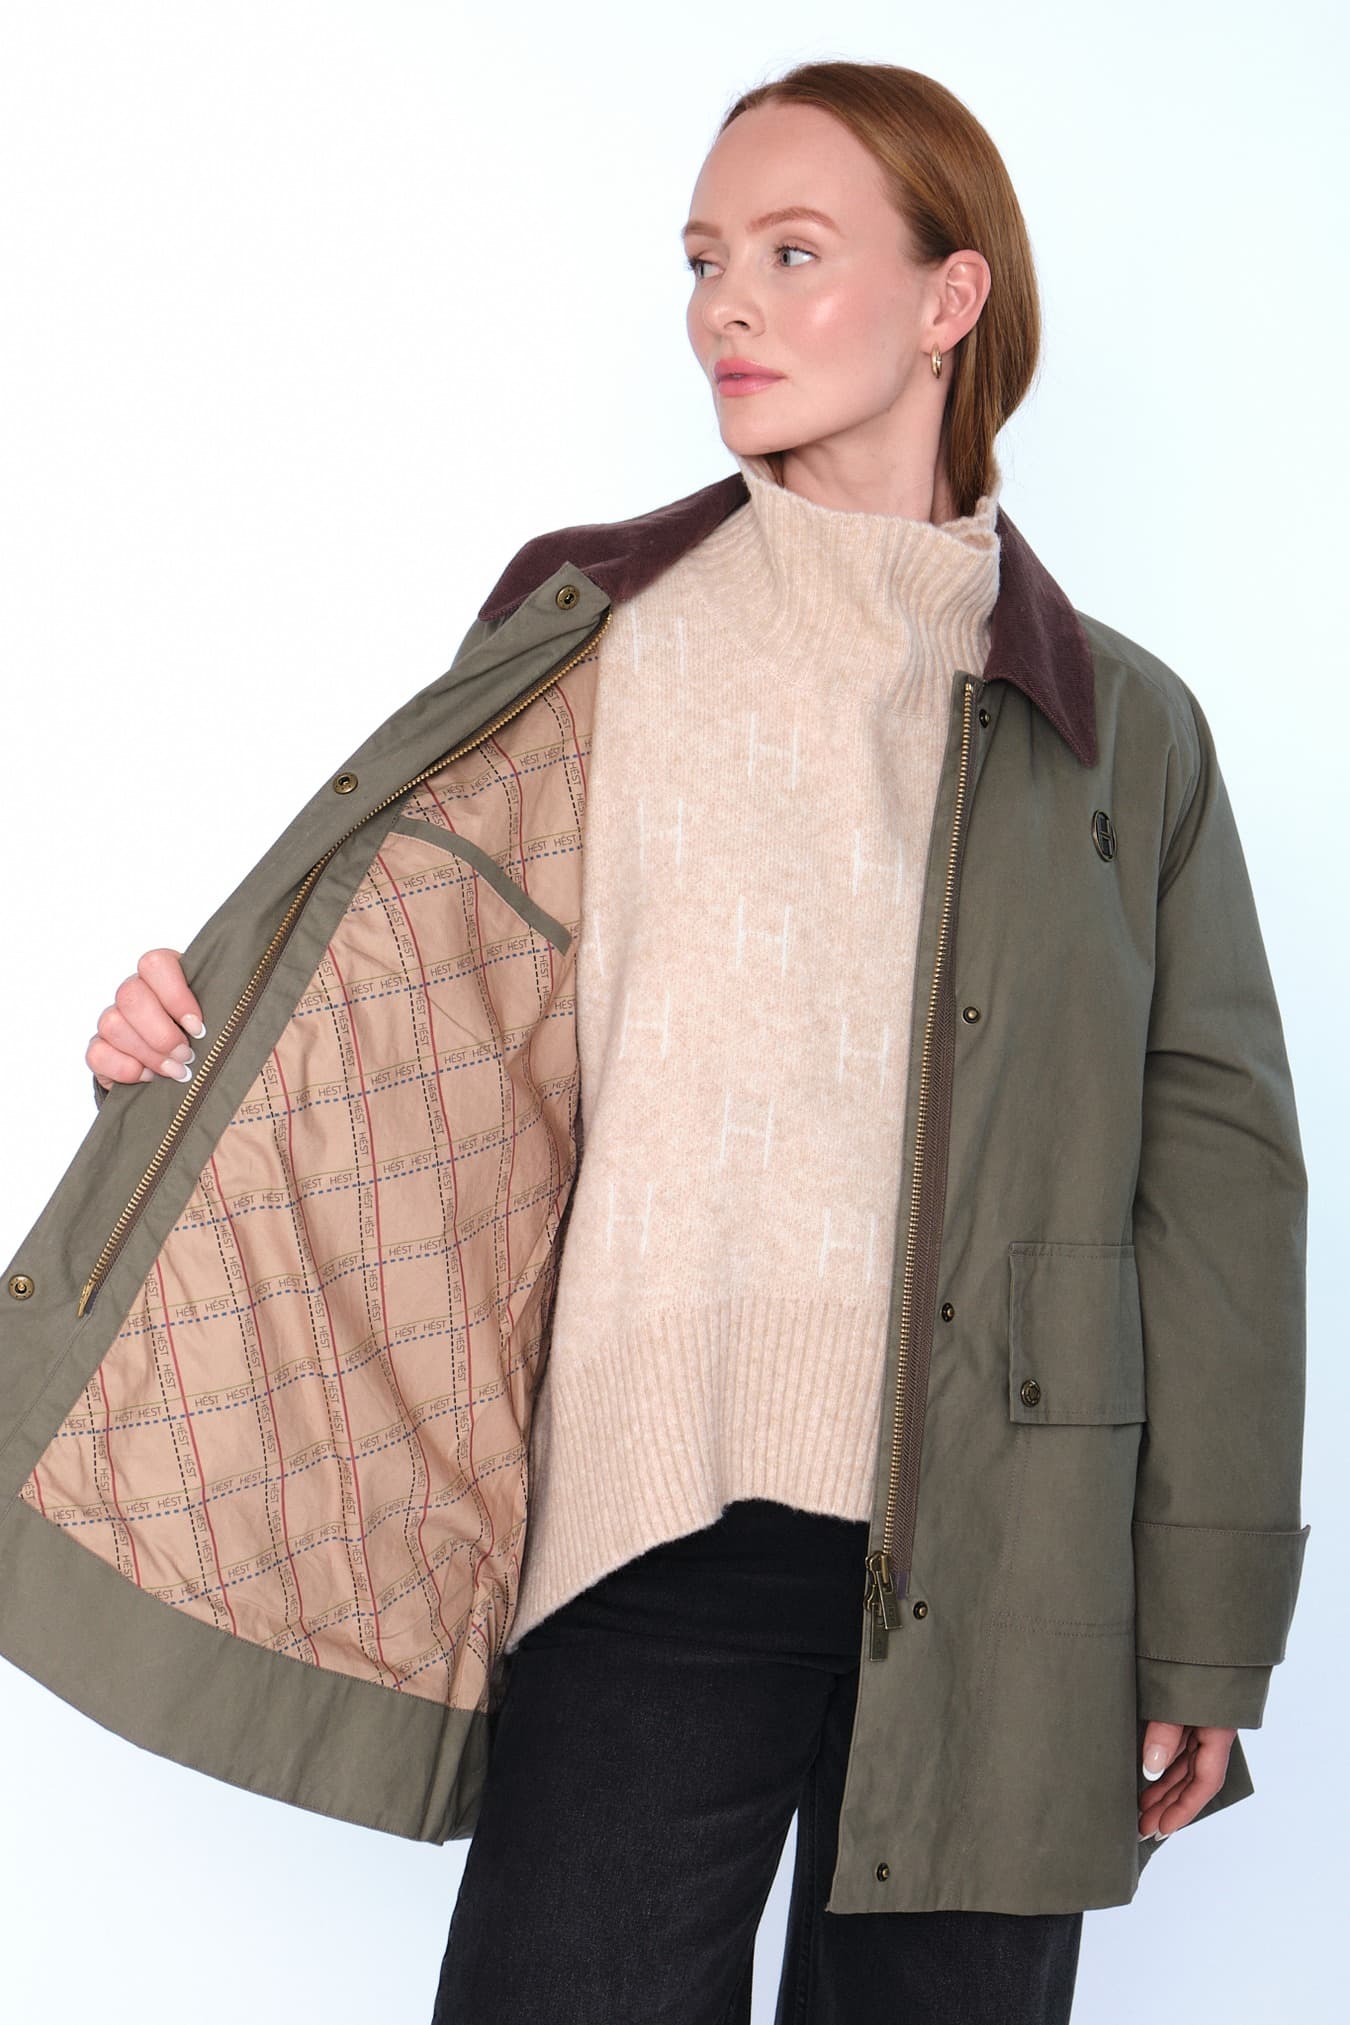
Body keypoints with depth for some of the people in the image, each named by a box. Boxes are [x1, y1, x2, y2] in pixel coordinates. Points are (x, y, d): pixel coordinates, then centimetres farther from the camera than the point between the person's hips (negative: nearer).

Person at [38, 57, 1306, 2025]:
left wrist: (1207, 1639, 2)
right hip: (659, 1527, 0)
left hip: (1002, 1572, 1)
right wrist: (210, 1019, -6)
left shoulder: (1125, 723, 8)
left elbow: (1215, 1173, 6)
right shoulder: (581, 624, 9)